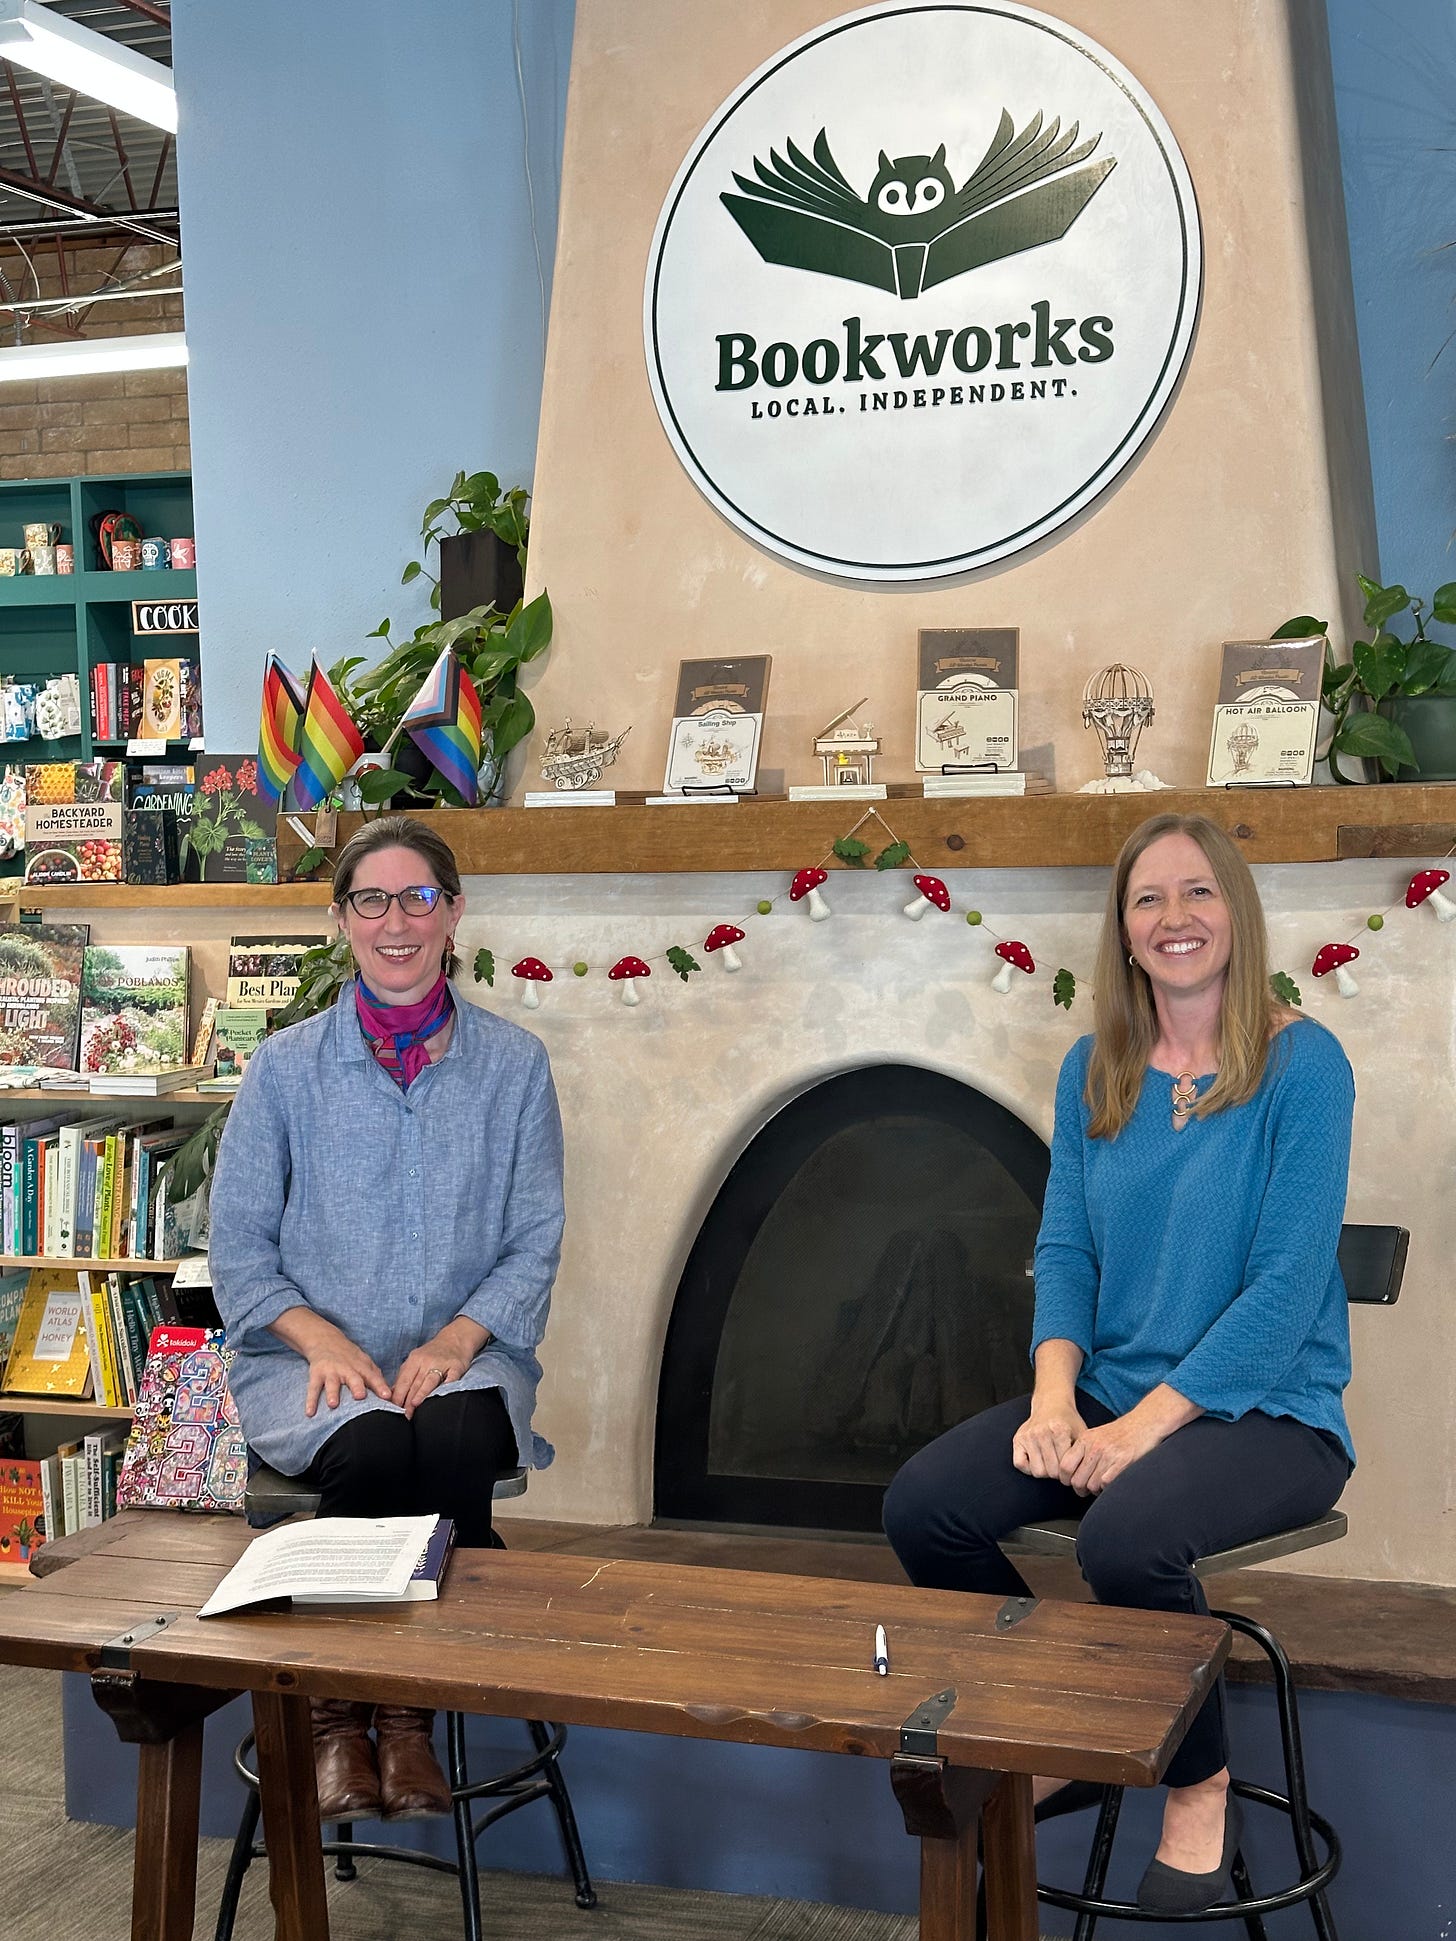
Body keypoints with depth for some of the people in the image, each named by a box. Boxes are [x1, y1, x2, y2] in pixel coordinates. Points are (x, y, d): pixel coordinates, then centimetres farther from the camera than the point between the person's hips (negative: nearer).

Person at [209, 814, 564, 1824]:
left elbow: (534, 1244, 5)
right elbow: (239, 1247, 5)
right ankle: (335, 1719, -12)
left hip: (462, 1356, 0)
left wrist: (454, 1339, -13)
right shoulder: (286, 1067, 5)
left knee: (455, 1438, -35)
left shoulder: (514, 1063, 6)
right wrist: (322, 1340, -13)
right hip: (310, 1358, 0)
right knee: (372, 1447, -34)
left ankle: (410, 1710, -16)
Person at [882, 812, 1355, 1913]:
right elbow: (1064, 1249, 7)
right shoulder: (1096, 1071, 8)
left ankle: (1204, 1789, -4)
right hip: (1112, 1400, 6)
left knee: (1125, 1532, -34)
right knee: (921, 1508, -15)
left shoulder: (1302, 1065, -10)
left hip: (1270, 1413, -5)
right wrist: (1054, 1398, -12)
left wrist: (1142, 1426, -21)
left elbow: (1287, 1284, -16)